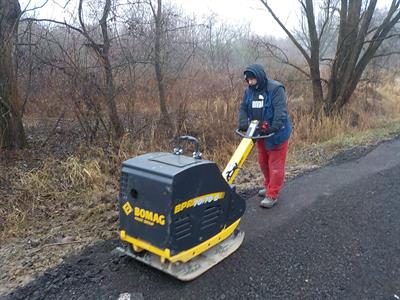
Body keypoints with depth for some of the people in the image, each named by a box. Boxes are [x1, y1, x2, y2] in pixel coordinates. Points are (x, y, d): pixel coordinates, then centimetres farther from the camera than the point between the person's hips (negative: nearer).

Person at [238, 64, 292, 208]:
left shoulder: (275, 89, -17)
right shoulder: (249, 91, 3)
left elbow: (281, 111, -25)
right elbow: (243, 109, 3)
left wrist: (274, 128, -34)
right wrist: (243, 124, -14)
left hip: (276, 134, -7)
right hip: (260, 133, 7)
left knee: (275, 165, -1)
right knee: (263, 163, 18)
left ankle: (272, 195, 5)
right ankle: (269, 186, 37)